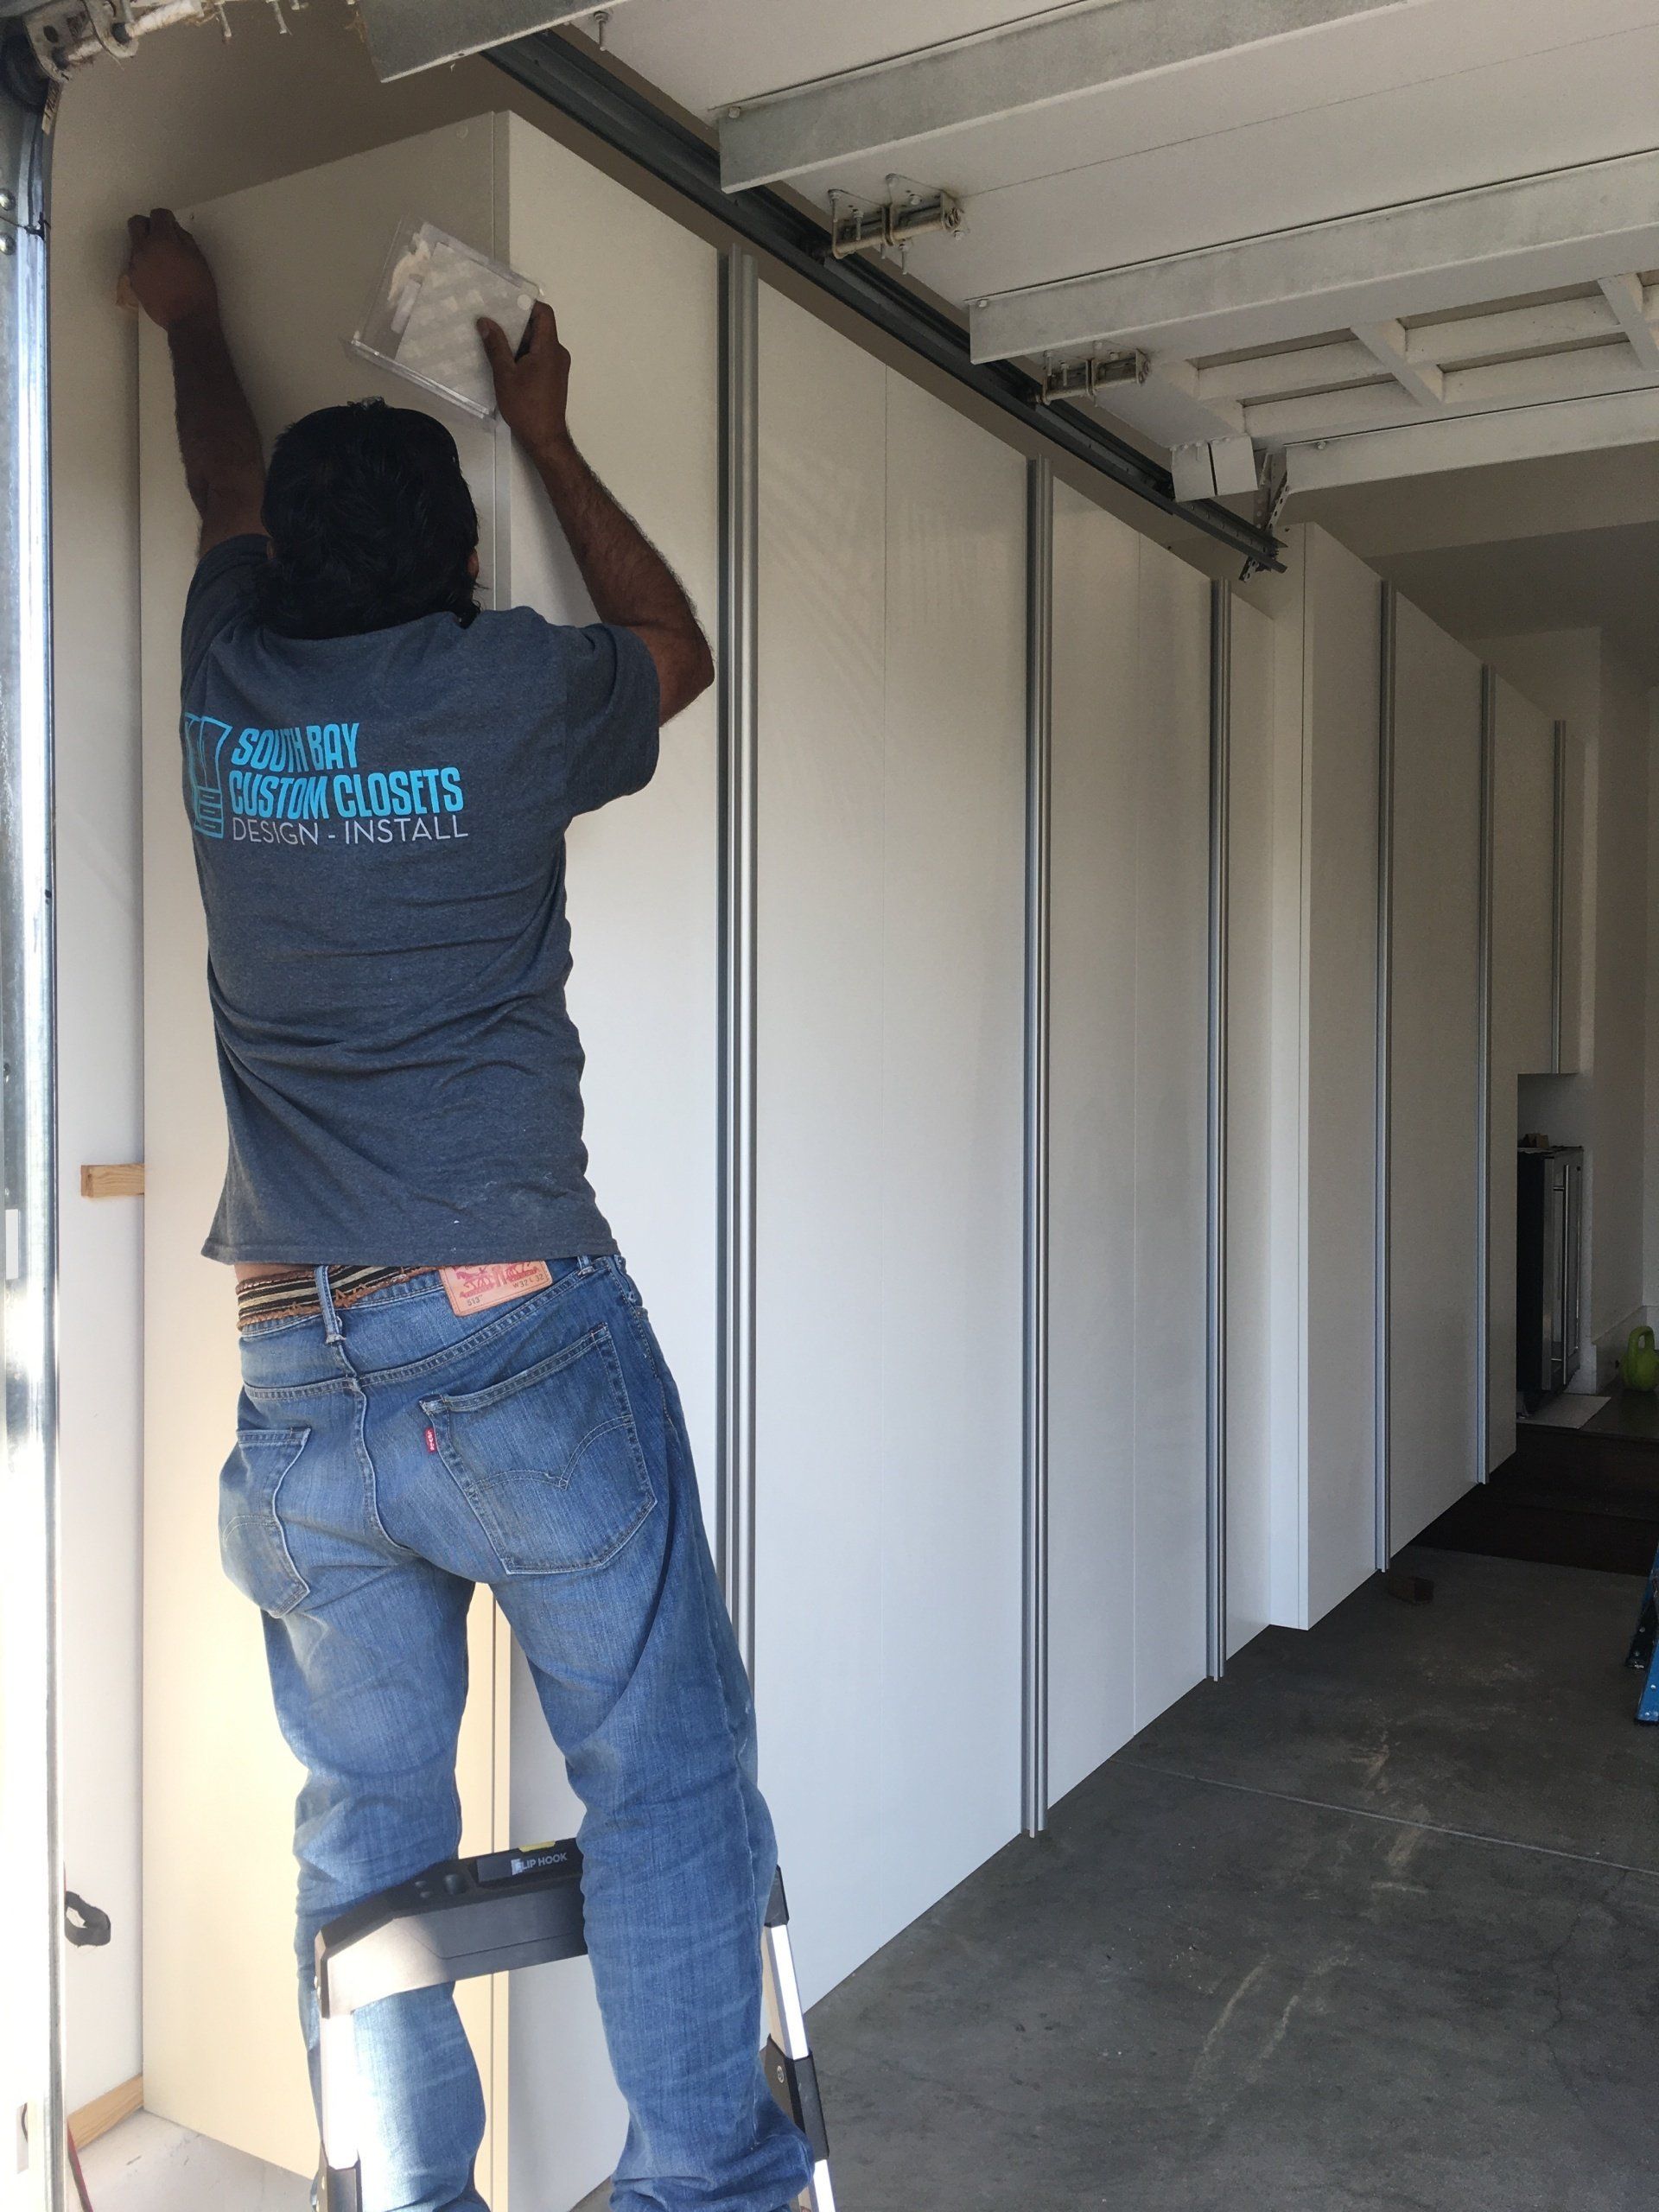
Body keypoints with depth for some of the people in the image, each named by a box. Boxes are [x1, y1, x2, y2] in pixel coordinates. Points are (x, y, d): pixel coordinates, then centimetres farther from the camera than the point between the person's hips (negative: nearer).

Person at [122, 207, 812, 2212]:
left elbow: (228, 492, 32)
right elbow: (676, 649, 21)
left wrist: (188, 318, 52)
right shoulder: (509, 688, -1)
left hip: (292, 1382, 5)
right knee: (663, 1782, 7)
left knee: (364, 1829, 15)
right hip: (521, 1345, -4)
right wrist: (545, 437, 31)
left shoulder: (230, 677, 9)